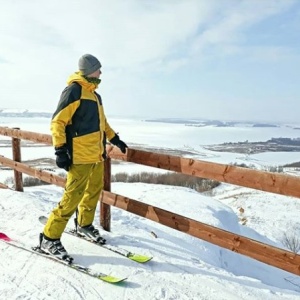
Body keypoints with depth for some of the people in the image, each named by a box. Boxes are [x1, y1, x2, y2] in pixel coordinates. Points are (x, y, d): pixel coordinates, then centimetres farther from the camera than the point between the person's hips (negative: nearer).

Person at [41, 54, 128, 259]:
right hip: (80, 156, -9)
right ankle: (49, 238, 6)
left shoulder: (94, 94, 18)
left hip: (97, 154, 9)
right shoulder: (74, 90, -10)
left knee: (94, 191, 16)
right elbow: (58, 122, -14)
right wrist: (60, 150, -19)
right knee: (73, 197, -8)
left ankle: (84, 225, 36)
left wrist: (115, 139, 24)